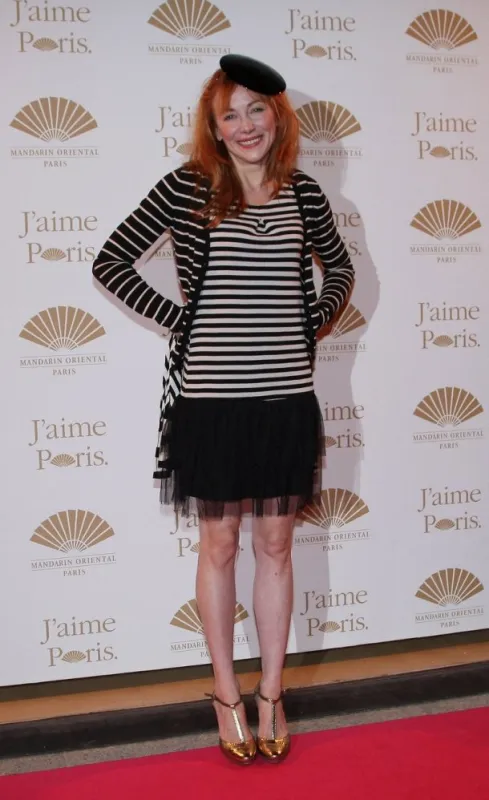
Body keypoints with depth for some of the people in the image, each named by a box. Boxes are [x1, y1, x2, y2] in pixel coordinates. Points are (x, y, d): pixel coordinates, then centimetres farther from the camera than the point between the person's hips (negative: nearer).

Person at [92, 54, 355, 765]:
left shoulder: (304, 194, 6)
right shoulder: (187, 187, -3)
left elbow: (340, 267, 22)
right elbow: (110, 262, -2)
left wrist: (312, 324, 7)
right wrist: (178, 319, -6)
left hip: (286, 396, 3)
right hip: (211, 398, -2)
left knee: (275, 547, 11)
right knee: (219, 547, 9)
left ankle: (272, 694, 28)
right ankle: (226, 695, 28)